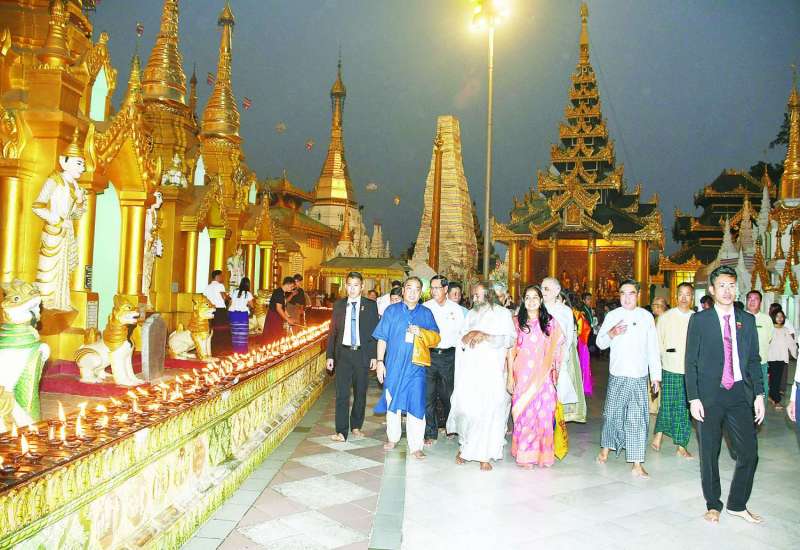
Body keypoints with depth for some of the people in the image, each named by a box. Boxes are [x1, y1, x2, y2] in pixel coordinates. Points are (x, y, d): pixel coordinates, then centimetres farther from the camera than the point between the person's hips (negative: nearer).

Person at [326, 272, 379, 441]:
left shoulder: (371, 306, 1)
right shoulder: (339, 305, 6)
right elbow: (333, 331, 8)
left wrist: (374, 356, -5)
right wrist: (330, 356, 3)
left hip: (362, 354, 0)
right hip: (343, 353, 1)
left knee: (360, 393, 11)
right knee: (342, 394, -4)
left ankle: (356, 427, 27)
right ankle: (341, 432, 1)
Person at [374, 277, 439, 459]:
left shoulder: (426, 313, 6)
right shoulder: (391, 311, 3)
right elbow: (382, 338, 2)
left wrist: (421, 332, -14)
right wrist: (380, 362, -3)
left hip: (416, 366, 0)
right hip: (393, 365, 0)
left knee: (416, 405, -4)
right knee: (392, 401, 12)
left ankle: (415, 446, 3)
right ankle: (393, 437, 31)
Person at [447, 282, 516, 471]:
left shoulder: (503, 313, 6)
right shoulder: (471, 314, 18)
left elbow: (510, 339, -5)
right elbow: (462, 340, 16)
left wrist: (485, 336, -13)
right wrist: (470, 335, -6)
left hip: (491, 371, -3)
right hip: (469, 370, 3)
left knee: (488, 410, -7)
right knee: (465, 407, -2)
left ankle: (485, 455, 0)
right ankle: (465, 445, 16)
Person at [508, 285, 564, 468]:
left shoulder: (550, 323, 6)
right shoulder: (517, 322, 3)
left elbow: (555, 352, 9)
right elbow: (511, 351, 3)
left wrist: (554, 372, 0)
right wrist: (510, 376, -1)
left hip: (543, 376, 1)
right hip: (522, 376, -1)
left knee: (543, 413, 2)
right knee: (523, 414, 1)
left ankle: (543, 453, 17)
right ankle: (524, 455, 12)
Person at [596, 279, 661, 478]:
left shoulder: (647, 316, 6)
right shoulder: (612, 316, 4)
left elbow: (653, 348, 7)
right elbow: (600, 343, 7)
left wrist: (656, 375, 3)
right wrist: (612, 333, -14)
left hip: (640, 377, 0)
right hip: (617, 375, 0)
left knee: (637, 418, -4)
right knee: (612, 413, 7)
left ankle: (637, 464, 0)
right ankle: (606, 447, 30)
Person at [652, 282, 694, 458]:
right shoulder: (665, 317, 1)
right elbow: (657, 343, 4)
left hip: (691, 370, 1)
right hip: (670, 369, -1)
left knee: (685, 409, 5)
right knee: (667, 405, -1)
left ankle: (681, 446, 15)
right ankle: (658, 436, 20)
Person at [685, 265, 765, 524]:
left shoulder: (747, 320, 8)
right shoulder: (699, 320, -2)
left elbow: (754, 360, 11)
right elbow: (691, 362, -3)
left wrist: (759, 394, 3)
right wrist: (693, 398, -8)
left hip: (740, 394, 3)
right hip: (710, 395, -3)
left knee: (749, 453, 3)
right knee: (709, 454, 7)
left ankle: (737, 504, 23)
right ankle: (713, 505, 25)